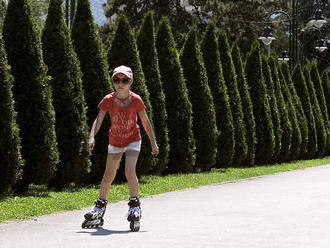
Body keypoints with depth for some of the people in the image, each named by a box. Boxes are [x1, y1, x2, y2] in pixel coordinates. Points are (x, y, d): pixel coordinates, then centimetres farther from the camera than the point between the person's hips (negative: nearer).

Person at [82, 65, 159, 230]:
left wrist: (153, 142, -2)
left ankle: (135, 206, -10)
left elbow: (145, 122, -7)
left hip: (133, 140, -2)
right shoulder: (108, 100, -16)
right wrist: (92, 137, -36)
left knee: (130, 170, -21)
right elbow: (98, 120, -20)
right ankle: (100, 206, 26)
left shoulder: (136, 100, -17)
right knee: (108, 175, 8)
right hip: (115, 141, 2)